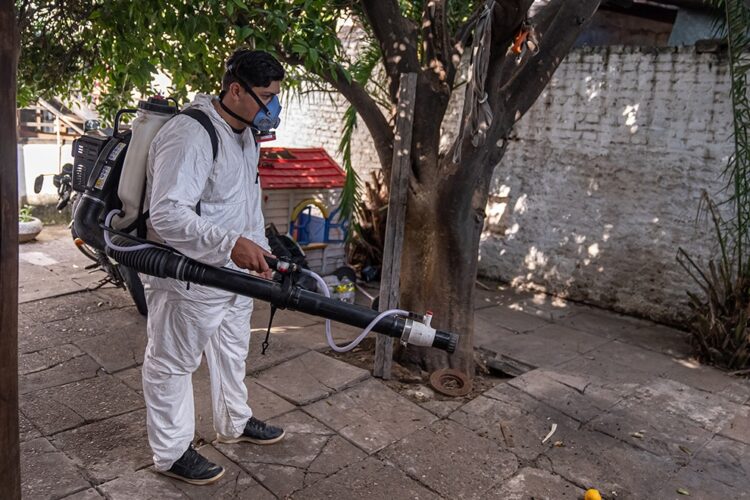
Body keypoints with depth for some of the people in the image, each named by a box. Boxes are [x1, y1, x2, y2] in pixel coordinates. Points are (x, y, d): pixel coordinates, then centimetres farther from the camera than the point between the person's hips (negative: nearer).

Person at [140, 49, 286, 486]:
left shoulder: (246, 134, 8)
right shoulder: (190, 135, -25)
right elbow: (167, 214, -33)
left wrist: (260, 252, 19)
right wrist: (230, 243, -42)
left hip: (235, 271, 10)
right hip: (188, 280, -10)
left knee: (233, 351, 25)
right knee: (173, 364, 9)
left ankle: (235, 423, 47)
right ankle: (171, 453, 28)